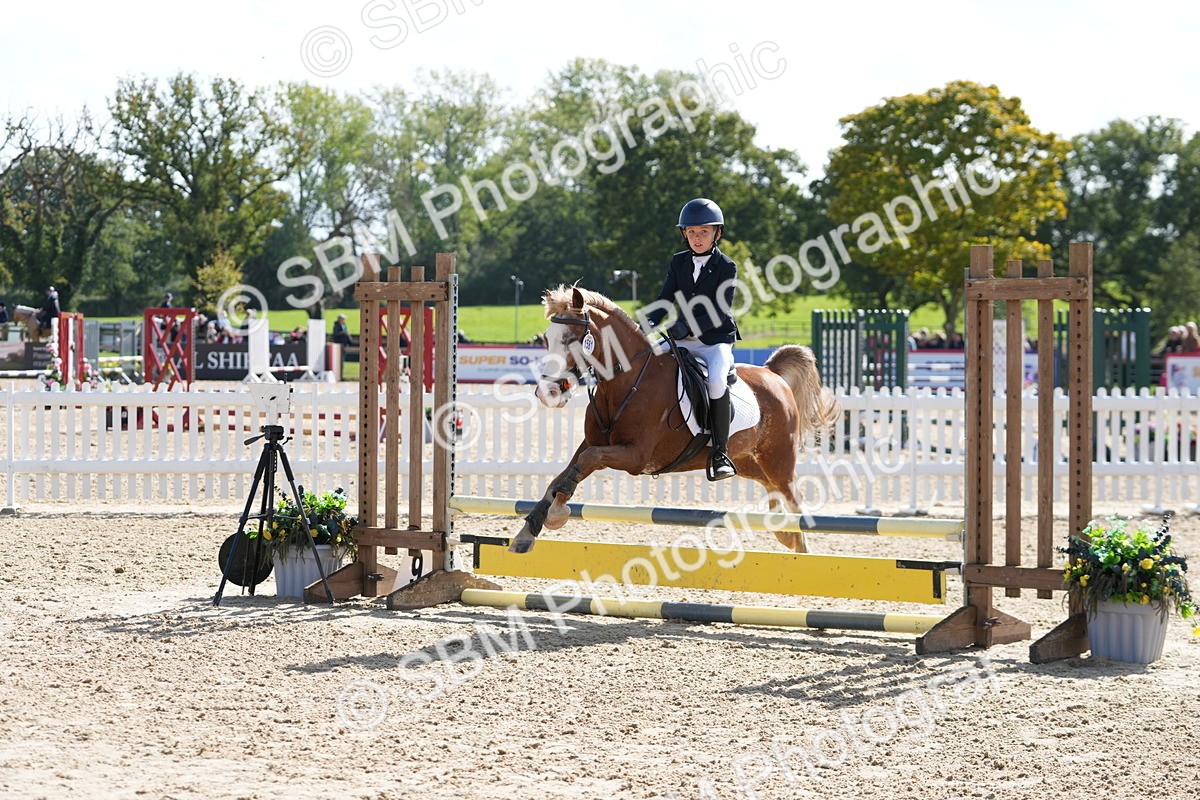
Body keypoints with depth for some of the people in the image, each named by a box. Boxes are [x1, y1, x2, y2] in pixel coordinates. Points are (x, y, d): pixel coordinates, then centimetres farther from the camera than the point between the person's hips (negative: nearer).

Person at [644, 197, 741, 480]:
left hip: (717, 339, -5)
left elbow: (721, 312, -13)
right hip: (684, 340, 5)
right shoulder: (678, 262, 11)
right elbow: (666, 299, 5)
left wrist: (689, 326, -27)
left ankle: (720, 452, -26)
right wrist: (650, 322, -15)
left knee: (717, 380, -32)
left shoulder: (726, 267, -4)